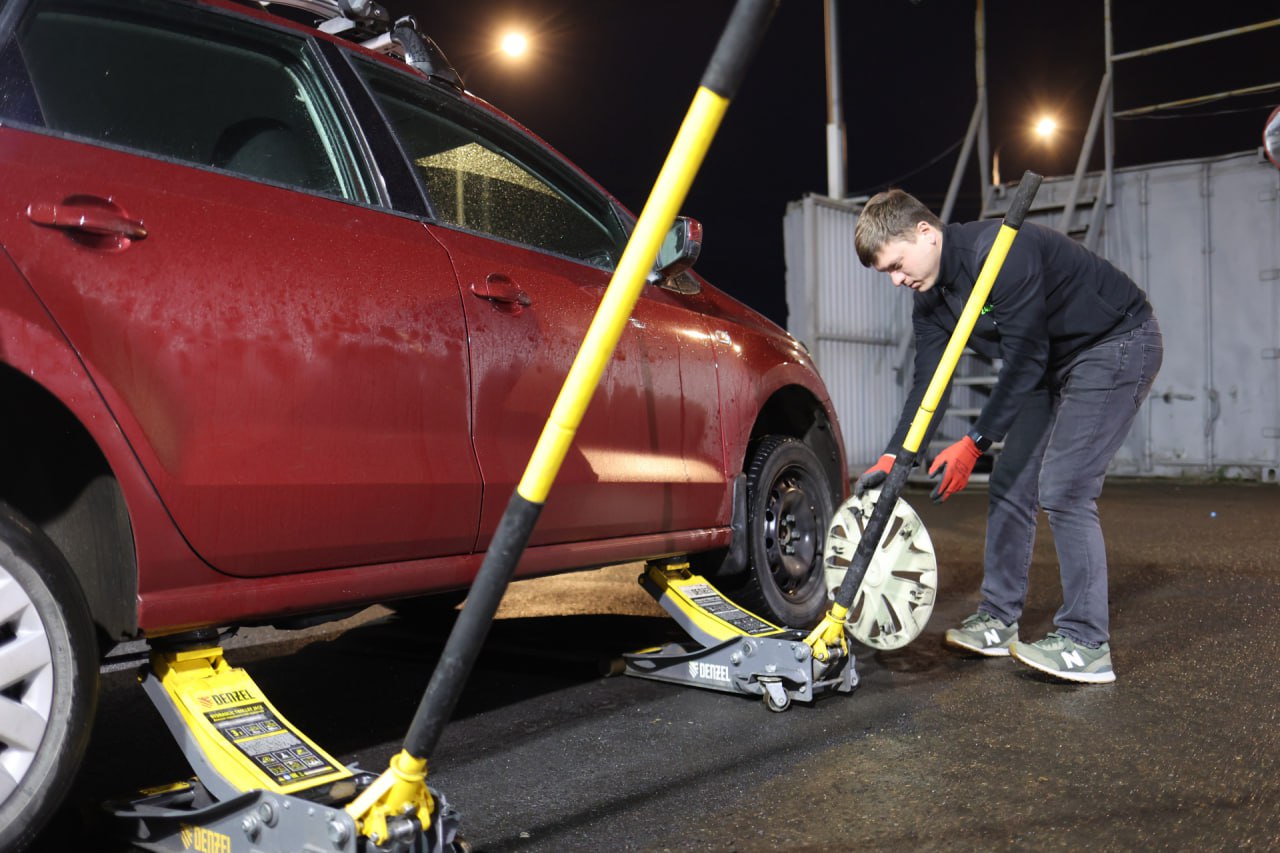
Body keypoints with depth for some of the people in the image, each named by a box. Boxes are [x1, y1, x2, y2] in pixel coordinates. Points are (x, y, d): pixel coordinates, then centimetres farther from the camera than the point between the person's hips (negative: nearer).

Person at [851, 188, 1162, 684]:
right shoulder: (929, 300, -2)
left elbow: (1024, 359, -29)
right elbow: (929, 385, -4)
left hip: (1119, 345, -9)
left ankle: (1086, 644, -11)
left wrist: (975, 443, -28)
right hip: (1053, 364, 9)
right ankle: (998, 622, 16)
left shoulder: (998, 250, -29)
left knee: (1062, 488, -18)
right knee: (1009, 486, 6)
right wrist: (892, 458, -16)